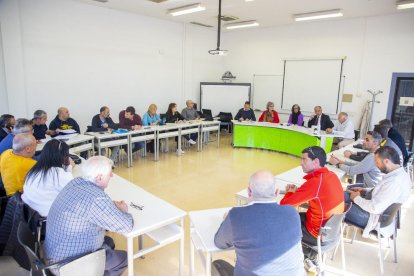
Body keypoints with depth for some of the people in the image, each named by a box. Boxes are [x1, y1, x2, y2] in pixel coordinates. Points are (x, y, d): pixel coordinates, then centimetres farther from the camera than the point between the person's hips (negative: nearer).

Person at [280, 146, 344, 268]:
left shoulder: (315, 182, -30)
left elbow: (284, 205, -25)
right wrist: (297, 191, 0)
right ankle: (311, 254, 24)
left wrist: (290, 192, -3)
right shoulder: (332, 175, -4)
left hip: (320, 234, -8)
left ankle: (310, 255, 25)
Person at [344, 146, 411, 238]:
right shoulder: (401, 173, -1)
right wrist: (366, 191, 5)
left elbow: (375, 208, -31)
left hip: (375, 217, -10)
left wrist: (356, 198, -16)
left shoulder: (394, 182, -33)